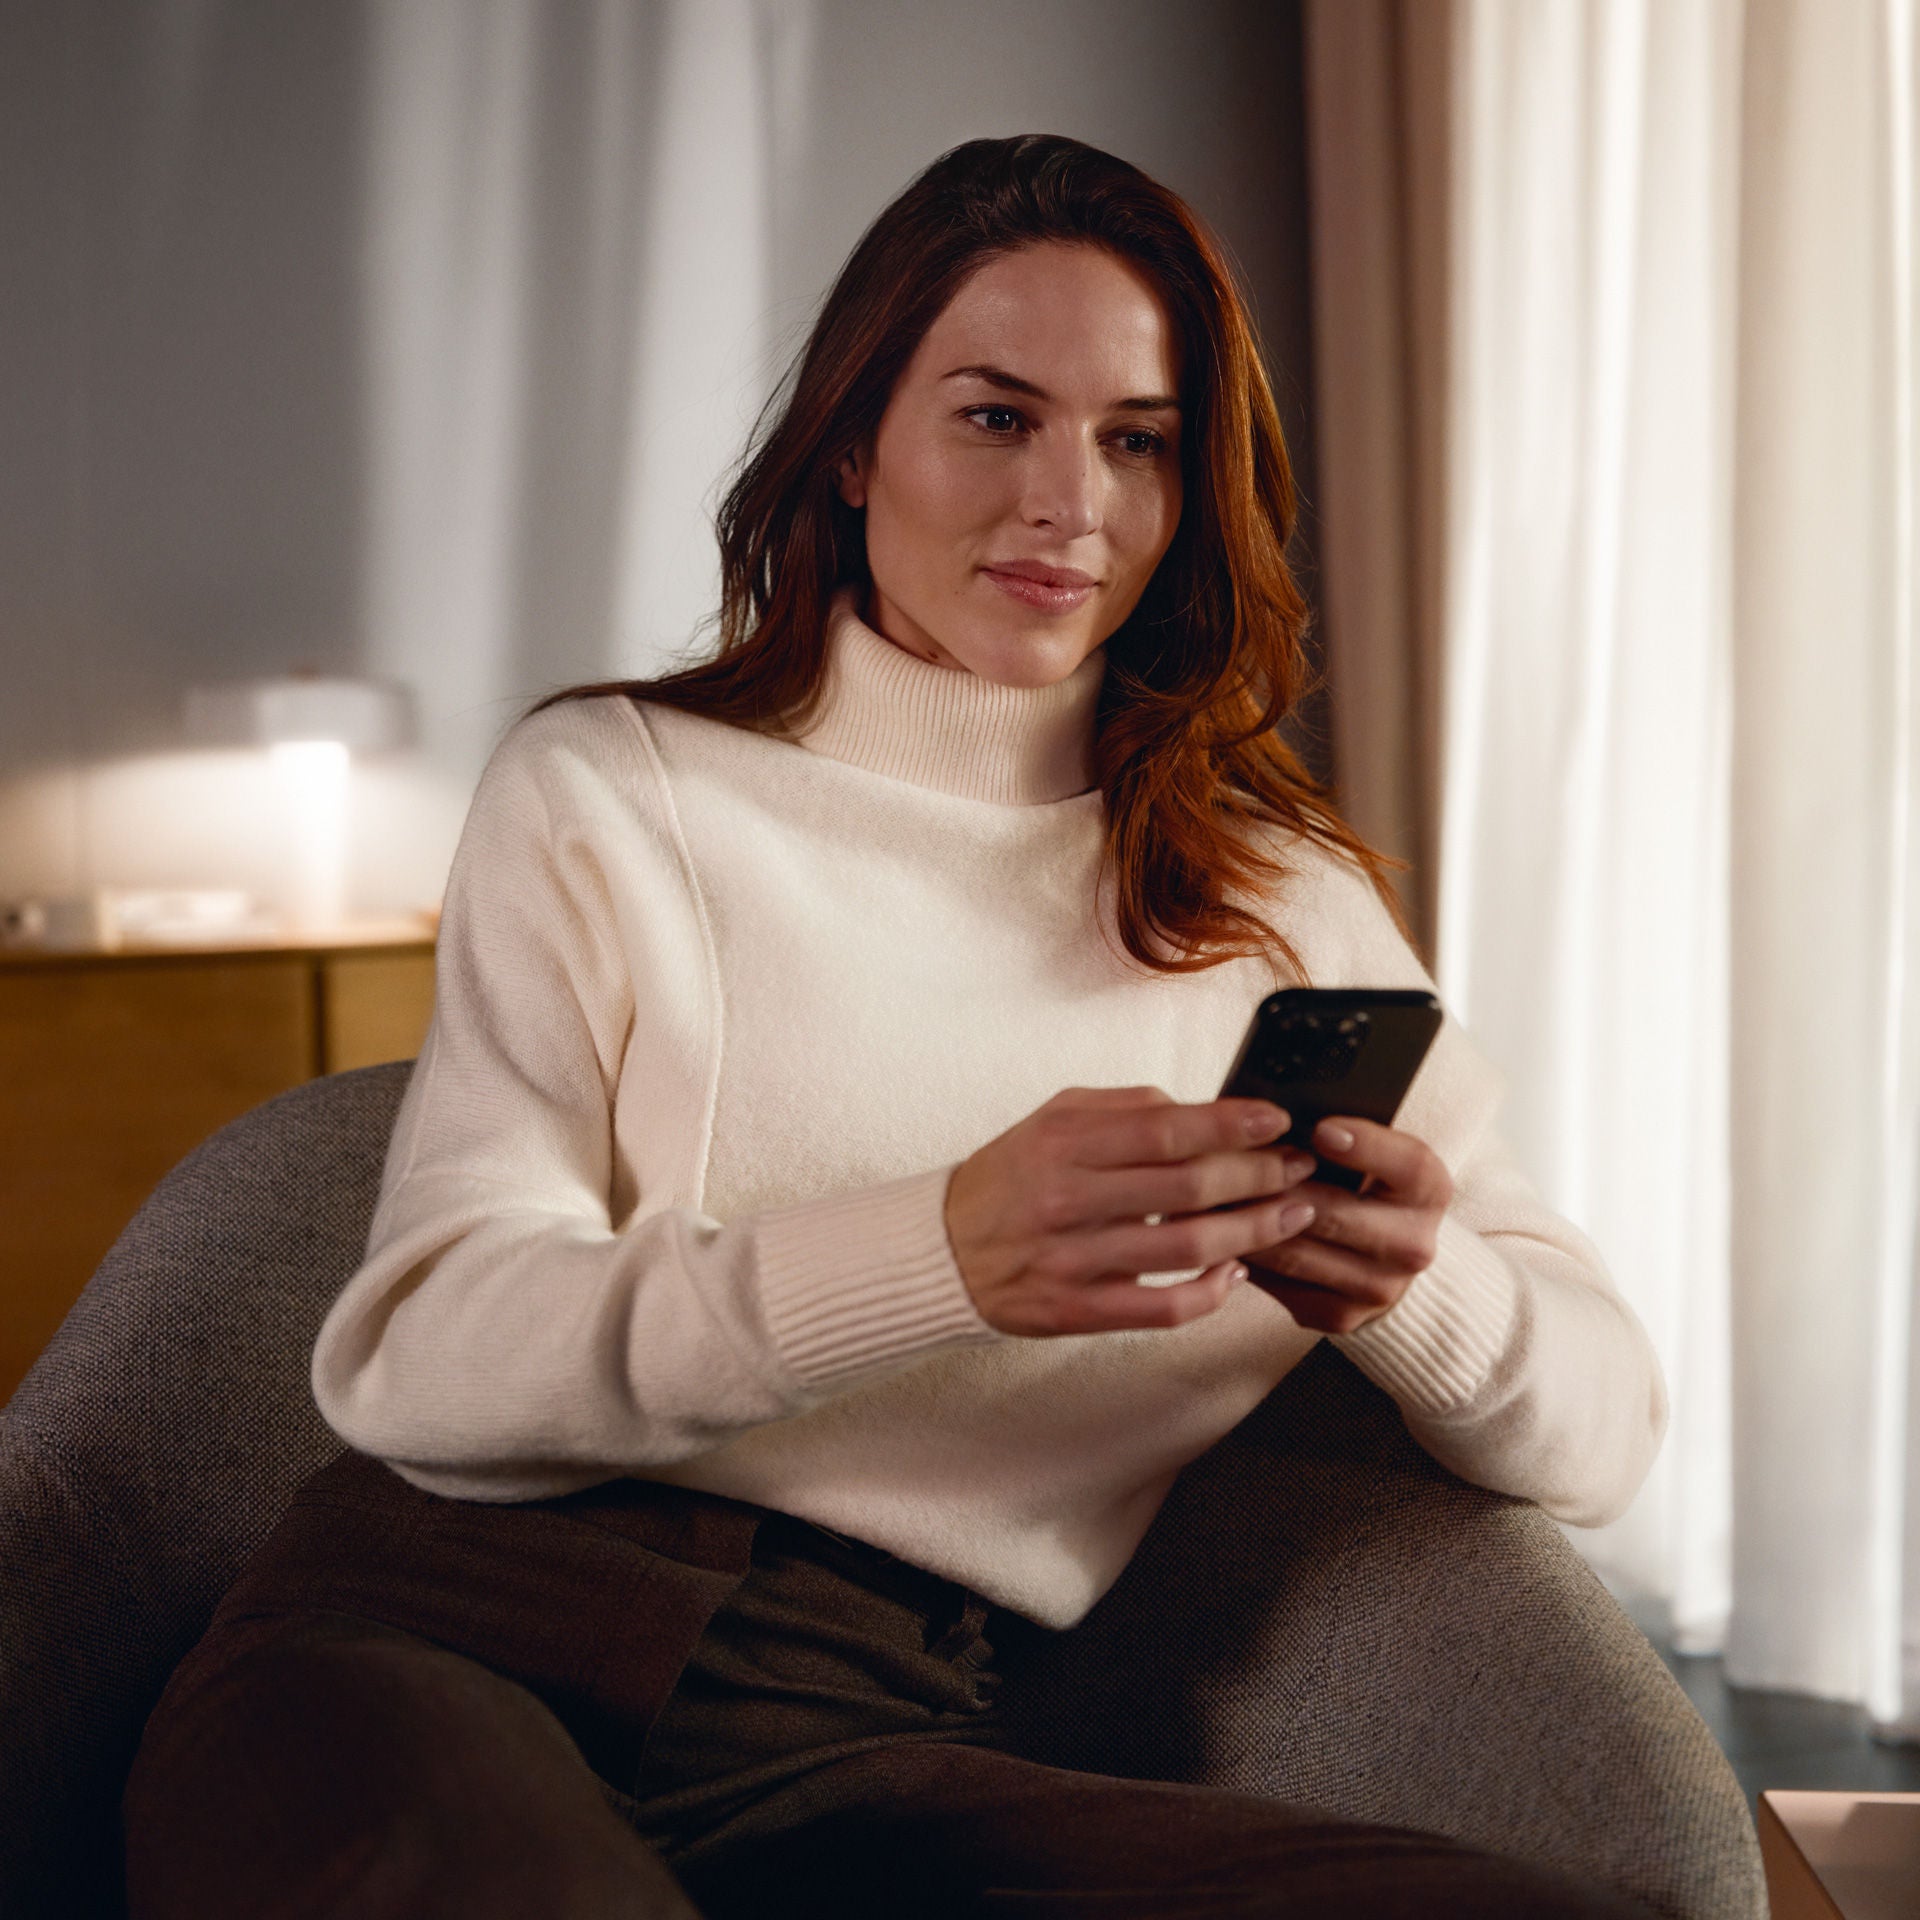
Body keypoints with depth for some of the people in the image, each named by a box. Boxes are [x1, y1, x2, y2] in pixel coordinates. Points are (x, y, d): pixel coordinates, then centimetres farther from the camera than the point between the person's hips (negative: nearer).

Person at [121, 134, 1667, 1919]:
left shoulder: (1276, 902, 15)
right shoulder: (603, 794, 7)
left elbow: (1604, 1420, 11)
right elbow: (412, 1353, -6)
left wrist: (1409, 1283, -14)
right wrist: (945, 1254, -23)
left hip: (872, 1753, 3)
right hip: (454, 1642, -2)